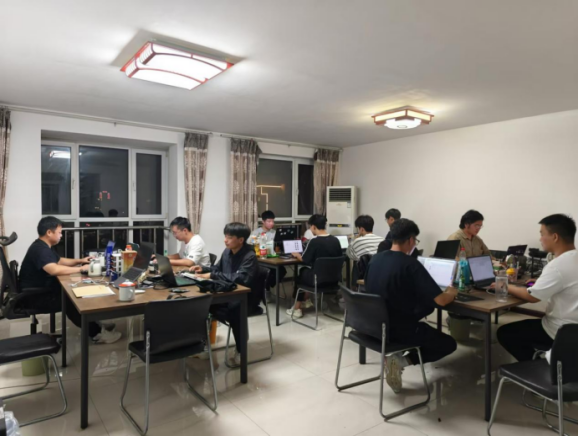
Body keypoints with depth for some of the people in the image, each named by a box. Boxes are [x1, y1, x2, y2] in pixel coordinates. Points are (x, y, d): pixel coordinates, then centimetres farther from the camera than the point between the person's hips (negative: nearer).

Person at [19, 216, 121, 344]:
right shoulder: (39, 249, -24)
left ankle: (94, 323, 6)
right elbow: (54, 269, -40)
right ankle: (96, 333, -12)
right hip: (35, 297, -10)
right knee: (72, 301, -21)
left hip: (43, 291, 10)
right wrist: (81, 269, -31)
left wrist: (79, 261, 10)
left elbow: (60, 261, 26)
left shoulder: (44, 247, 11)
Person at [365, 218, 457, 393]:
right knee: (449, 344, 16)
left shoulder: (375, 259, 1)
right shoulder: (411, 264, -19)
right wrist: (451, 293, 5)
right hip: (398, 329, -6)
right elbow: (441, 300, -19)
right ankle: (402, 361, -5)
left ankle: (399, 357, 13)